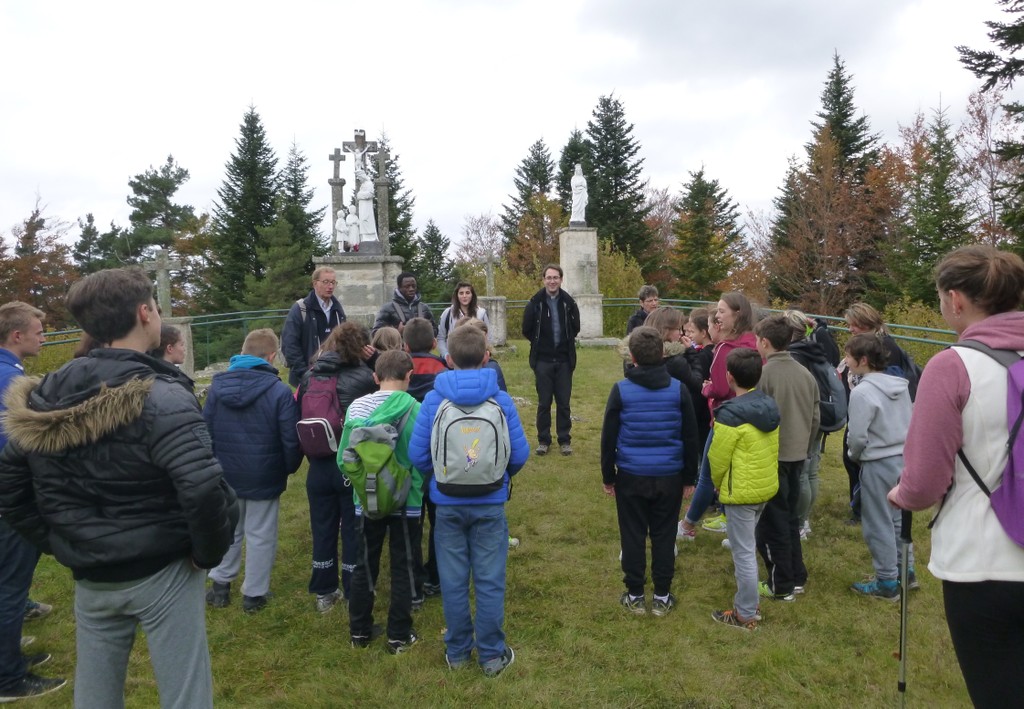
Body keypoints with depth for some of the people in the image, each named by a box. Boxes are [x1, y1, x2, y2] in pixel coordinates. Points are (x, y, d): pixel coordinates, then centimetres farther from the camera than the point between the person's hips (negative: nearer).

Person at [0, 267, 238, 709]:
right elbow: (202, 488, -31)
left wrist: (58, 543, 13)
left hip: (89, 578, 7)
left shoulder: (44, 398, 1)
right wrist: (210, 551, -15)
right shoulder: (159, 396, -21)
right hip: (162, 573, -6)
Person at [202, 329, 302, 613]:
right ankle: (254, 593, 20)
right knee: (260, 535, 10)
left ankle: (220, 584, 33)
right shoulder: (279, 390, -17)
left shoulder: (218, 385, -3)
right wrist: (290, 468, 3)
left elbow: (206, 430, 3)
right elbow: (291, 439, -15)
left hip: (225, 475, 4)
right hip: (264, 477, -4)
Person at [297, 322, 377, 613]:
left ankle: (324, 592, 28)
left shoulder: (310, 376, 0)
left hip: (319, 467, 3)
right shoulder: (364, 377, -13)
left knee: (322, 529, 15)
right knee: (353, 530, 11)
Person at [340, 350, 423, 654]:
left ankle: (359, 630, 30)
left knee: (365, 564, 18)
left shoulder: (356, 407, -6)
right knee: (403, 567, 11)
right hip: (406, 500, -3)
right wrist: (419, 484, 4)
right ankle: (399, 635, 20)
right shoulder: (414, 409, -16)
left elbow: (343, 455, -2)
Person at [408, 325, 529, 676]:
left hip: (447, 502, 1)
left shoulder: (433, 399, -10)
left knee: (453, 581, 13)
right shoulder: (500, 399, -10)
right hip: (490, 502, 0)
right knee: (490, 581, 10)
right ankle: (491, 654, 21)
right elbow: (520, 454, -7)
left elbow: (417, 454, -7)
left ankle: (457, 652, 28)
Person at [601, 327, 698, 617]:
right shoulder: (678, 389, -5)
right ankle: (662, 597, 21)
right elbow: (690, 437, 2)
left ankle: (635, 596, 20)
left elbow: (608, 437, -4)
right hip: (669, 476, 1)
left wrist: (608, 476, 7)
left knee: (633, 536, 10)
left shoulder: (621, 390, -10)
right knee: (664, 536, 12)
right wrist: (690, 475, 13)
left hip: (631, 476, -1)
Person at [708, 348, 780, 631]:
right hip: (767, 487, 8)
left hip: (742, 491, -8)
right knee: (748, 546, 22)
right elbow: (772, 448, 8)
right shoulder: (769, 405, -1)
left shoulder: (731, 414, -23)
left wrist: (719, 485, 4)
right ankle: (748, 602, 35)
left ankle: (746, 614, 16)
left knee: (744, 552, 4)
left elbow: (718, 459, -15)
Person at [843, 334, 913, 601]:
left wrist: (854, 457, 1)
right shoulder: (900, 385, 3)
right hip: (903, 458, 8)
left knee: (878, 524, 5)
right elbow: (908, 423, 10)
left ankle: (887, 583, 14)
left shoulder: (862, 392, -21)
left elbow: (857, 436, -18)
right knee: (896, 518, 22)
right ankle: (906, 570, 32)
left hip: (878, 465, -8)